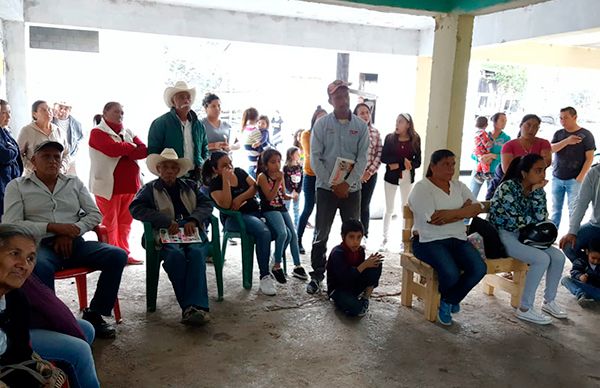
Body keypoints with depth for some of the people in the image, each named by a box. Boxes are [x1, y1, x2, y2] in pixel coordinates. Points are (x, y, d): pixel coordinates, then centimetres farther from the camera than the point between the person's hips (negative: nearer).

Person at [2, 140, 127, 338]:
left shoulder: (74, 182, 19)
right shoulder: (17, 186, 11)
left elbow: (95, 214, 12)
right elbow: (11, 225, -1)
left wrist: (72, 232, -6)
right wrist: (52, 227, -13)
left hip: (74, 243, 4)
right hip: (41, 246, -3)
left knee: (117, 255, -21)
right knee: (41, 267, -40)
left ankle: (94, 314, -8)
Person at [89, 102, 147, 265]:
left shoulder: (127, 132, 16)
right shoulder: (98, 132, -2)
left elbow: (144, 150, 1)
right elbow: (113, 149, -19)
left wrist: (123, 150, -14)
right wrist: (132, 147, -2)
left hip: (130, 184, 6)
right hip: (108, 185, -6)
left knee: (125, 222, 10)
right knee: (109, 223, 0)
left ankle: (124, 253, 19)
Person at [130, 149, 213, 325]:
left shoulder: (190, 186, 24)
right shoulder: (150, 188, 16)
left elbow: (207, 204, 11)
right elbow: (135, 208, -1)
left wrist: (193, 220, -11)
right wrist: (167, 221, -13)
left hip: (191, 233, 2)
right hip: (166, 236, -1)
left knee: (196, 253, -32)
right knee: (176, 255, -35)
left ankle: (196, 306, -40)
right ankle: (189, 307, -31)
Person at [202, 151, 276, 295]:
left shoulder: (239, 172, 12)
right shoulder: (215, 184, -2)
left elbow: (255, 187, 3)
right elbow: (225, 205, -18)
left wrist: (240, 198, -11)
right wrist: (226, 180, -19)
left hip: (256, 211, 6)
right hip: (234, 218, -5)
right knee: (264, 232, -35)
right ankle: (265, 277, -27)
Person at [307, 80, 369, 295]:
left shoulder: (361, 126, 3)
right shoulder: (321, 124, -1)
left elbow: (362, 159, -1)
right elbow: (315, 158, -5)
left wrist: (347, 183, -13)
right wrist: (332, 184, -11)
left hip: (352, 188, 2)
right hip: (326, 187, -1)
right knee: (321, 234, 4)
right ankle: (317, 275, 16)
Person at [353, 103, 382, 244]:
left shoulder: (375, 132, 7)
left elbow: (379, 154, 5)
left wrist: (370, 172, -5)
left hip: (370, 175, 3)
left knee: (365, 206, 10)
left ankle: (364, 235, 21)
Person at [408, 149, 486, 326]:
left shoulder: (459, 186, 15)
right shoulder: (422, 188, -6)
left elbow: (477, 207, 0)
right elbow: (433, 219, -19)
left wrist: (451, 213, -19)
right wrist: (463, 211, -6)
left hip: (458, 239, 6)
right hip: (429, 241, -6)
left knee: (479, 269, -19)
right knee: (451, 273, -29)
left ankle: (448, 302, 7)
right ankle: (449, 300, 11)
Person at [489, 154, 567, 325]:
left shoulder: (537, 189, 3)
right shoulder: (508, 187, -21)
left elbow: (541, 218, -8)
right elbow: (517, 221, -20)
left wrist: (537, 192, -16)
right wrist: (535, 221, -2)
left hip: (522, 234, 8)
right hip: (501, 233, -8)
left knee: (558, 257, -4)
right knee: (542, 259, -23)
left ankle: (549, 301, 16)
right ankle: (525, 309, -11)